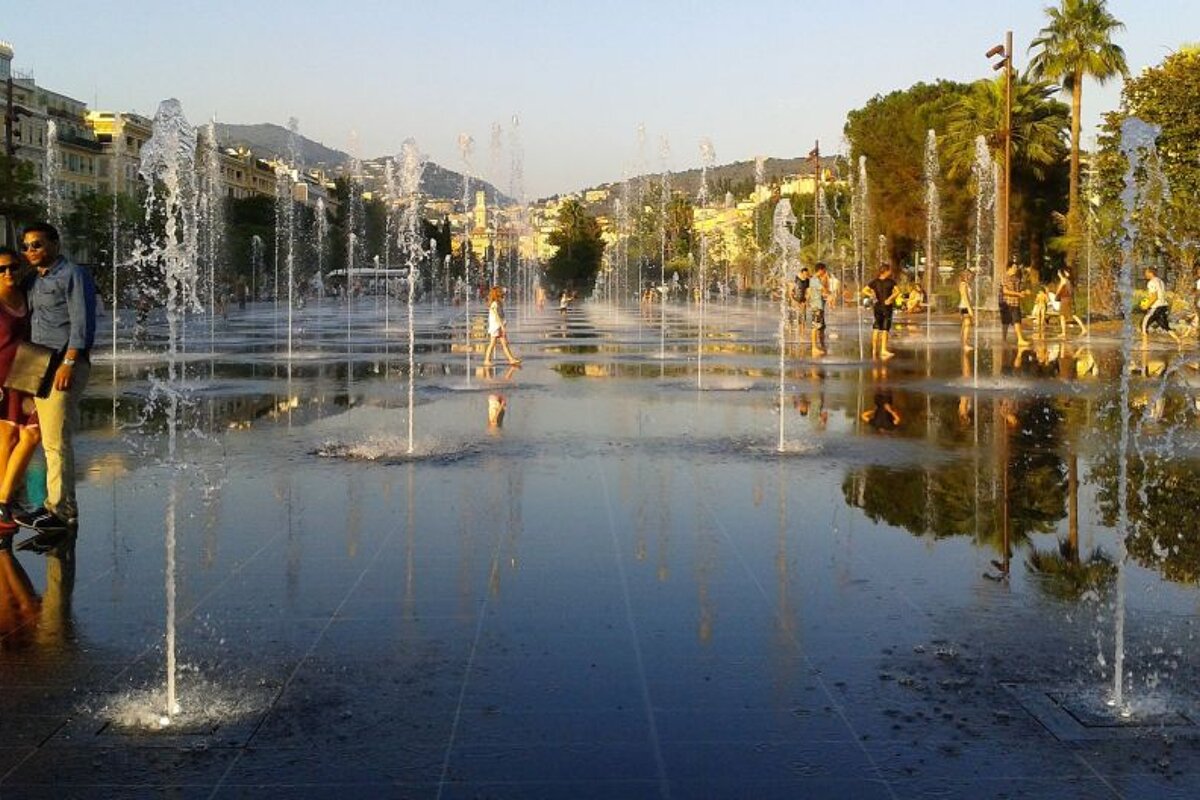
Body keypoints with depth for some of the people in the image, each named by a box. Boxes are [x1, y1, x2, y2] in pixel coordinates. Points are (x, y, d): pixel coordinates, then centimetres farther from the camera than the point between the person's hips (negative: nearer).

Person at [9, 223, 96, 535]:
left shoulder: (72, 275, -5)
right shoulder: (37, 281, 22)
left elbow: (82, 322, -14)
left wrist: (69, 362, -22)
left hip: (63, 367, -9)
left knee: (57, 441, -11)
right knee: (50, 441, 8)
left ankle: (62, 512, -9)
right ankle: (55, 505, 12)